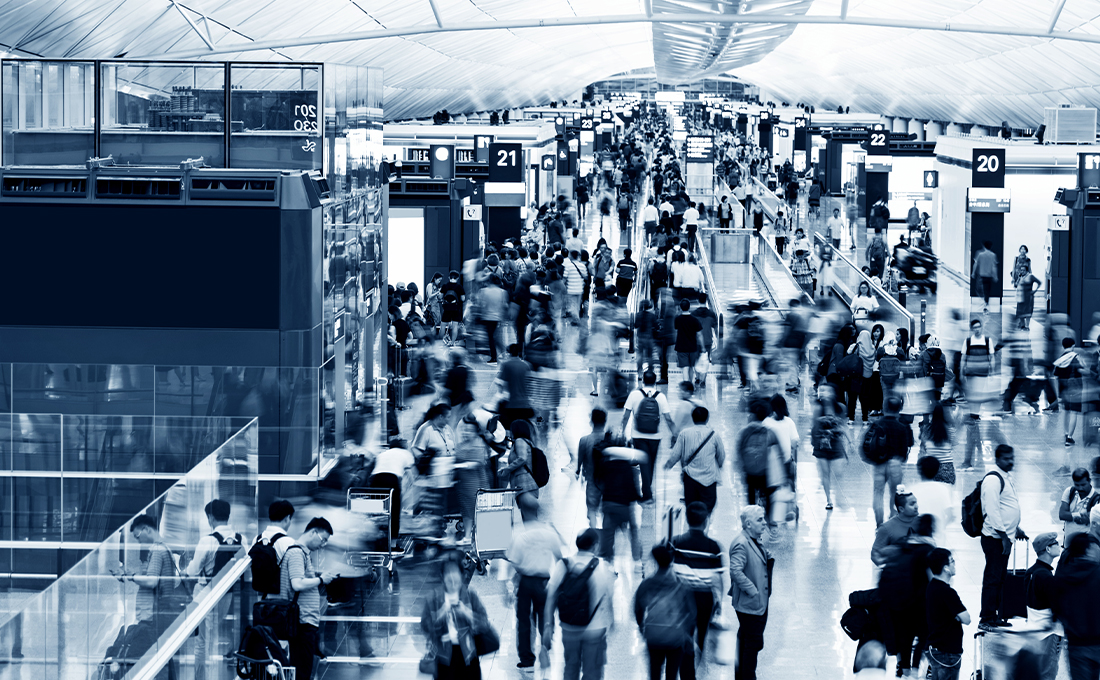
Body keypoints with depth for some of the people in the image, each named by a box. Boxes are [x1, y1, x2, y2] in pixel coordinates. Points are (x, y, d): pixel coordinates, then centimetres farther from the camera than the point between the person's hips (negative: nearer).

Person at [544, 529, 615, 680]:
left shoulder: (562, 566, -6)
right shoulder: (602, 568, -13)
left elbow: (551, 598, -5)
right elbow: (610, 599, -4)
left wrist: (548, 626, -1)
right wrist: (611, 619, 14)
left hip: (569, 628, 3)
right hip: (594, 628, -3)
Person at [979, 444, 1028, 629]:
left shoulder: (1007, 478, 15)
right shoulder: (993, 480, -15)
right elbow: (992, 510, -20)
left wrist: (1016, 529, 22)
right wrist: (1003, 536, -21)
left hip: (1005, 536, 10)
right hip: (995, 537, -10)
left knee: (1000, 578, 14)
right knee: (993, 578, -8)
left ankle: (995, 616, 22)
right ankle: (985, 619, -5)